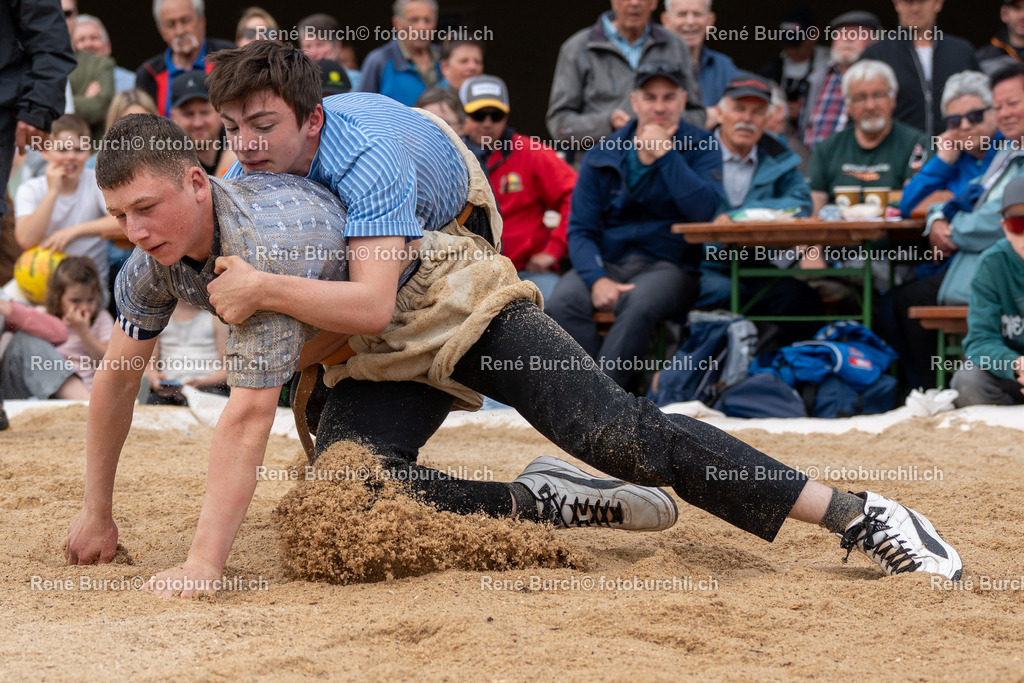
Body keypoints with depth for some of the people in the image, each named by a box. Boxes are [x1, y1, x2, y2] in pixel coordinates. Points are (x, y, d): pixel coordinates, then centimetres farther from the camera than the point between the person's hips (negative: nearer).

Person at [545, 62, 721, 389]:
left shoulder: (701, 147, 3)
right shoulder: (601, 156, 8)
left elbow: (705, 210, -15)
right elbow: (580, 230, 3)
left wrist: (665, 154, -14)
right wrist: (596, 279, -16)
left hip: (669, 266, -3)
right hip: (607, 263, 3)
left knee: (639, 303, -36)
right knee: (564, 301, -28)